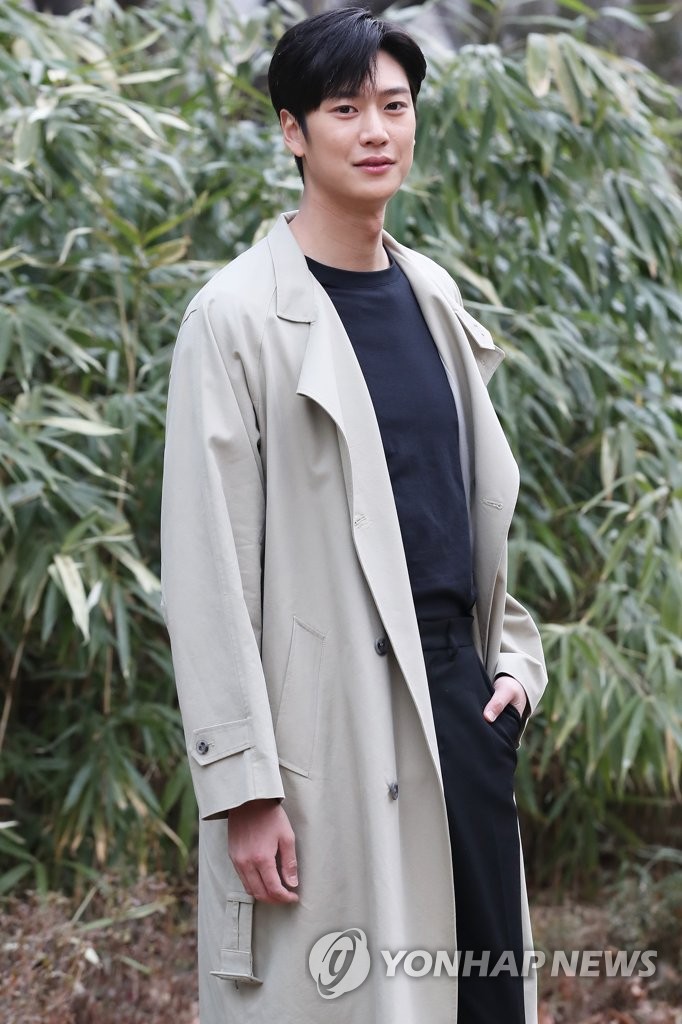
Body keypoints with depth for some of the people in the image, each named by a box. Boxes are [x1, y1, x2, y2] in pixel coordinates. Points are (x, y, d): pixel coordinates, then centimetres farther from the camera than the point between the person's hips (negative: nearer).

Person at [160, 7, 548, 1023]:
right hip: (329, 726, -6)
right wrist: (244, 785, -14)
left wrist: (513, 655, 9)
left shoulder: (434, 296, 12)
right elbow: (206, 566, -11)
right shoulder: (238, 314, -7)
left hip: (462, 700, 6)